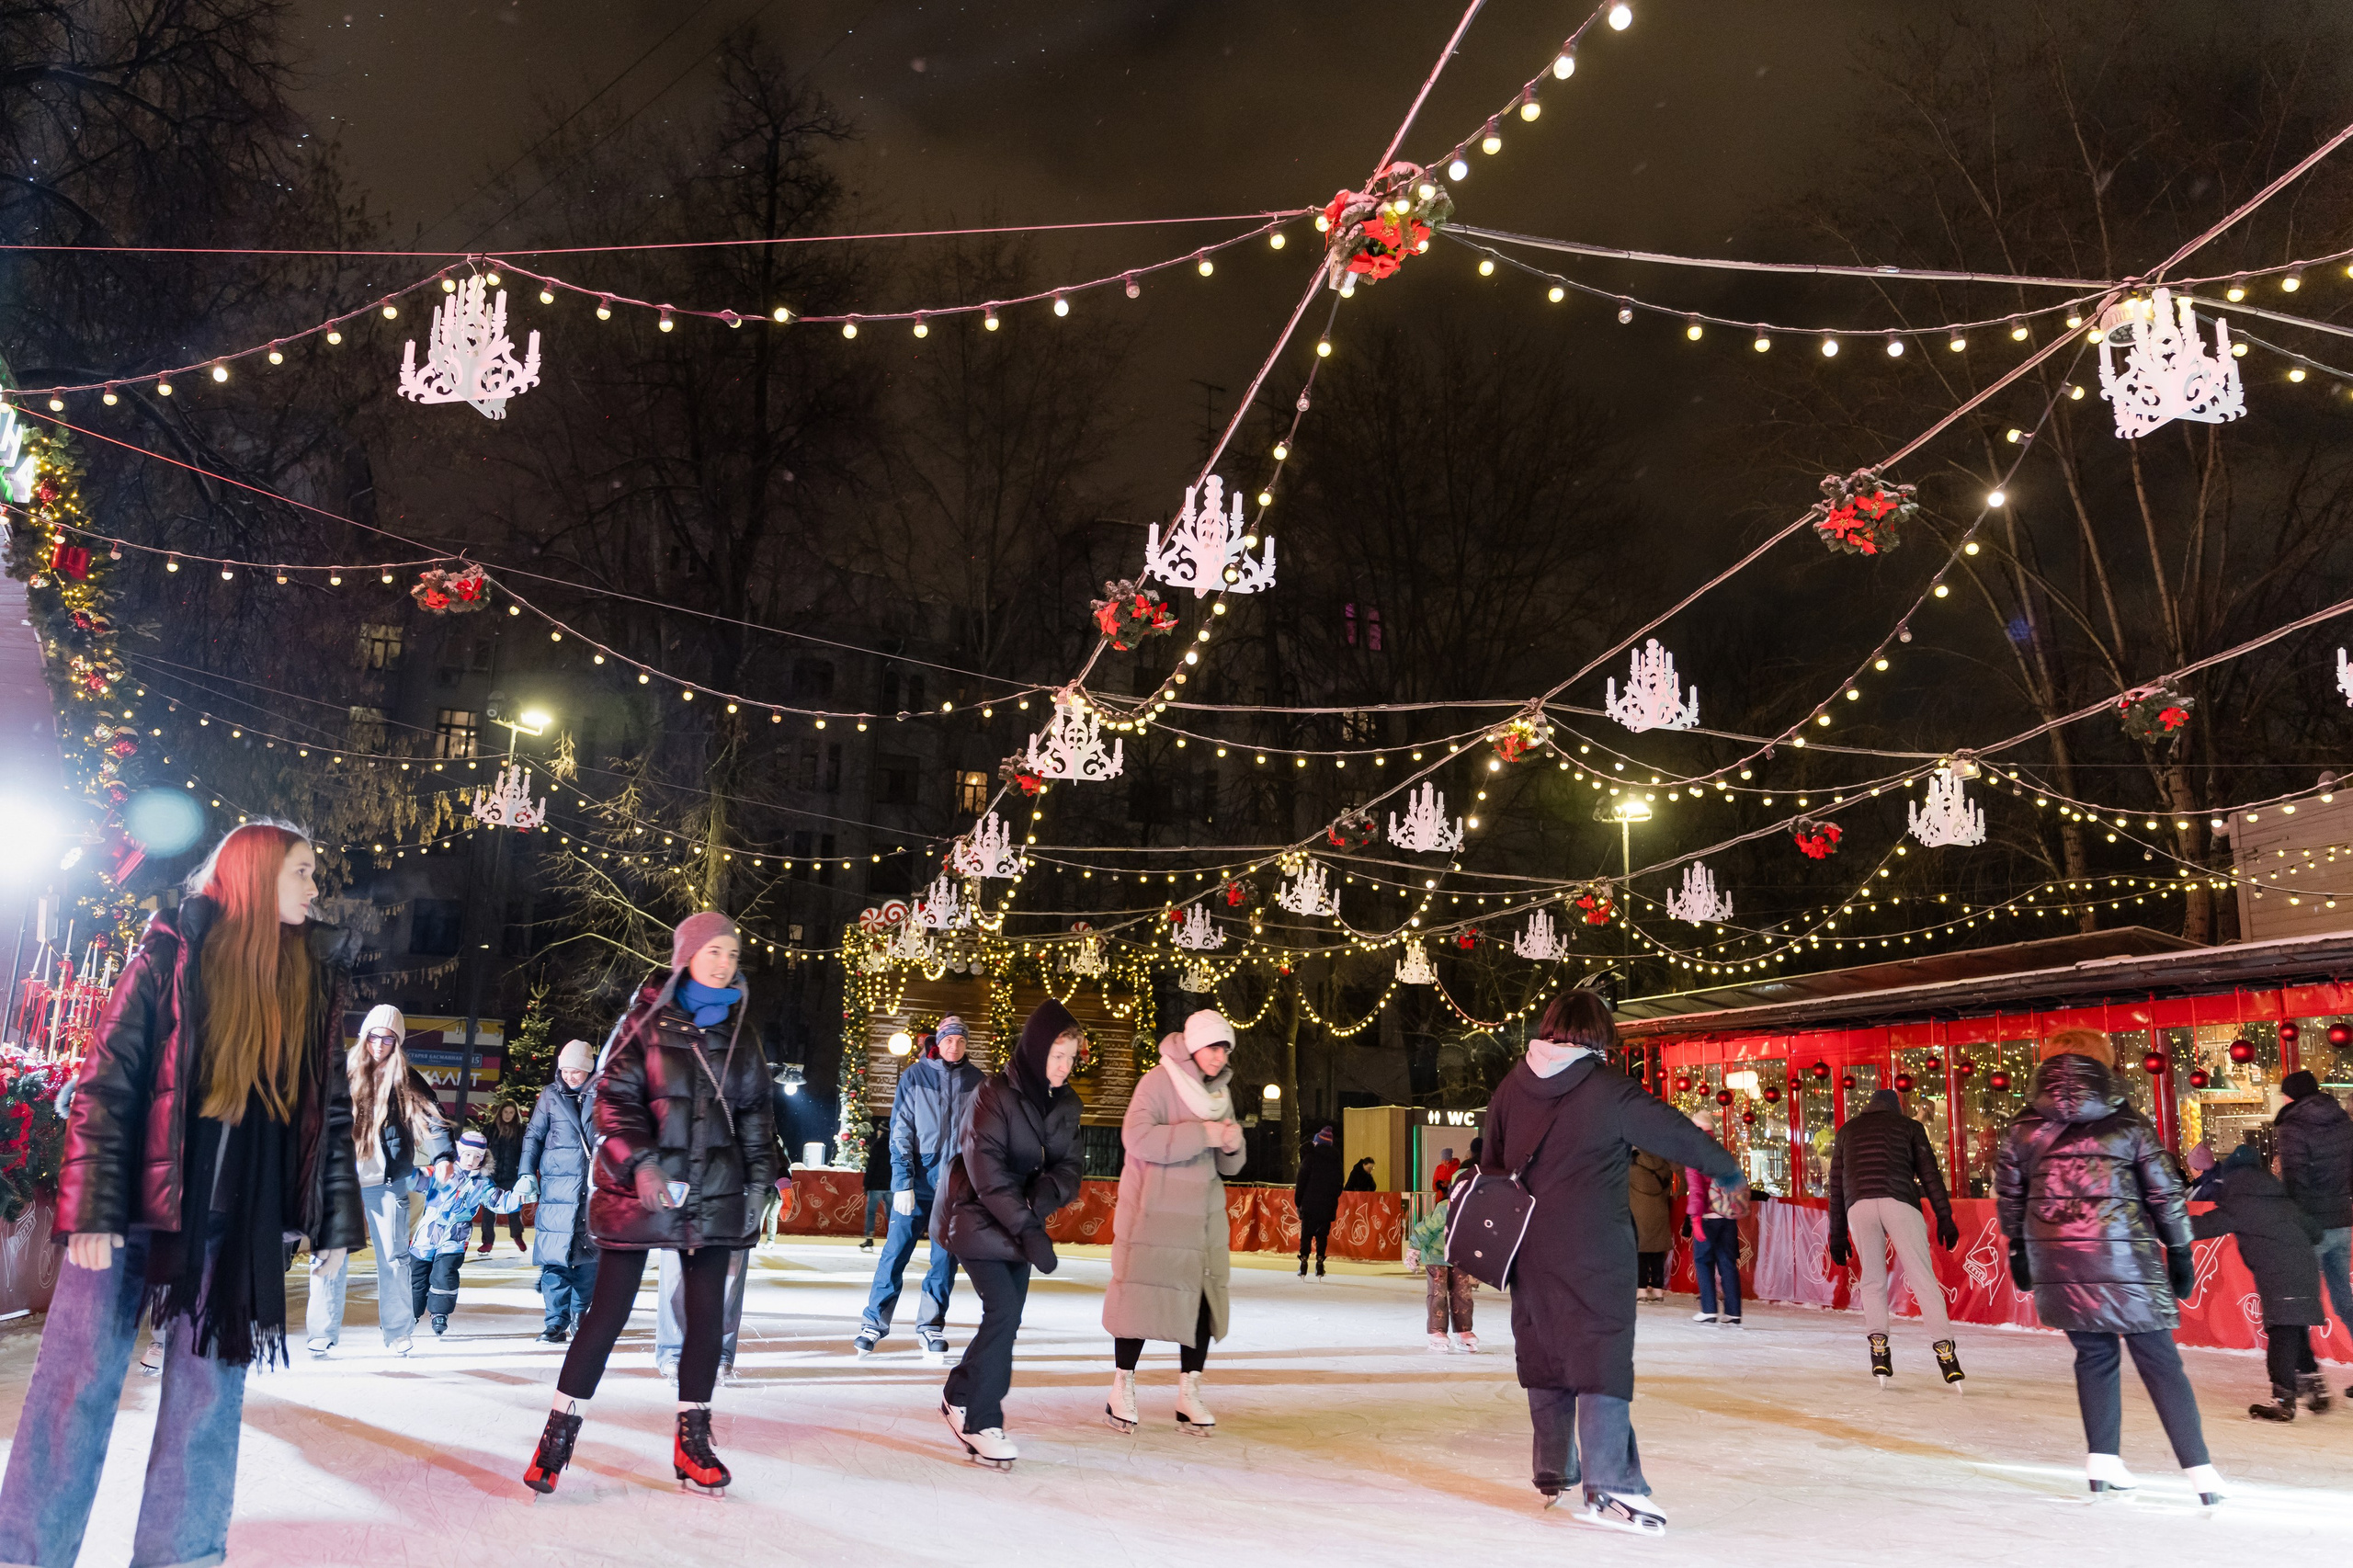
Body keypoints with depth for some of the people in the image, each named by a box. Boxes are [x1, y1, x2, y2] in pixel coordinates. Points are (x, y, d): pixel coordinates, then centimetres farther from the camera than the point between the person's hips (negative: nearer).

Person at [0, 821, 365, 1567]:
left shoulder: (316, 979, 8)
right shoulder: (174, 950, -3)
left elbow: (331, 1104, 10)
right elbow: (107, 1076, -7)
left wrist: (333, 1217, 7)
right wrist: (92, 1208, -13)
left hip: (242, 1220, 4)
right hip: (138, 1199, -3)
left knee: (209, 1387, 8)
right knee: (79, 1379, 1)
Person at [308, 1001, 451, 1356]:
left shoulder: (406, 1080, 3)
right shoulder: (342, 1071, 5)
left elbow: (430, 1117, -8)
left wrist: (441, 1156, -24)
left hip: (386, 1180, 0)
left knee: (393, 1256, 2)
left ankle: (397, 1333, 11)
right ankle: (322, 1334, 6)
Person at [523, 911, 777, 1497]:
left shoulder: (739, 1038, 10)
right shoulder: (647, 1021, -1)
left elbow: (756, 1116, 15)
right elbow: (615, 1096, -7)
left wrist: (757, 1184, 8)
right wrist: (638, 1162, -19)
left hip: (712, 1194, 4)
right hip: (641, 1189, -4)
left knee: (707, 1315, 5)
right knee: (608, 1312, -1)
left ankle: (693, 1438, 17)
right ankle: (560, 1431, 13)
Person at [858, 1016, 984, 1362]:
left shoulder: (976, 1082, 5)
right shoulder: (915, 1076, -2)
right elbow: (901, 1132, -3)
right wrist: (903, 1182, -10)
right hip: (918, 1180, -2)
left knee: (946, 1258, 4)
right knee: (896, 1251, -3)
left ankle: (932, 1327, 14)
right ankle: (874, 1324, 8)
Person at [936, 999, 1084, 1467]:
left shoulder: (1065, 1104, 1)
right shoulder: (995, 1094, -20)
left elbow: (1067, 1168, -2)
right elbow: (987, 1170, -26)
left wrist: (1040, 1202, -23)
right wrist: (1030, 1230, -30)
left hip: (1021, 1222, 7)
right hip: (978, 1217, -7)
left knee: (1007, 1317, 6)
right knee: (1003, 1311, -14)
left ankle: (961, 1399, 26)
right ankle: (979, 1420, -1)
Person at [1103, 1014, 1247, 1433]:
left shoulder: (1221, 1091, 11)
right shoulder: (1159, 1081, -10)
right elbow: (1138, 1137, -24)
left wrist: (1232, 1146, -9)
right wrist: (1203, 1134, -25)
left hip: (1202, 1215, 6)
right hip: (1152, 1211, -6)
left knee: (1204, 1298, 3)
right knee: (1141, 1295, -2)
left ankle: (1188, 1394, 14)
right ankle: (1122, 1389, 14)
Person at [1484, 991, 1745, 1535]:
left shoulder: (1511, 1086, 6)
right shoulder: (1610, 1089, -11)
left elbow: (1491, 1164, 13)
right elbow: (1673, 1132, -1)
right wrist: (1726, 1168, 18)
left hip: (1531, 1250, 6)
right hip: (1595, 1252, -5)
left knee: (1545, 1354, 15)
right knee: (1602, 1357, -4)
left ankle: (1552, 1475, 27)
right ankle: (1609, 1486, -10)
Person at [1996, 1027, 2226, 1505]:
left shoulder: (2021, 1129, 4)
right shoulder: (2130, 1124, 0)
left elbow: (2009, 1196, 10)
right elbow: (2165, 1194, 3)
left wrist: (2019, 1250, 22)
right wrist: (2179, 1251, 13)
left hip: (2056, 1262, 2)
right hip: (2124, 1259, -2)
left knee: (2094, 1355, 16)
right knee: (2159, 1361, 5)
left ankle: (2102, 1460, 14)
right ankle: (2201, 1472, 4)